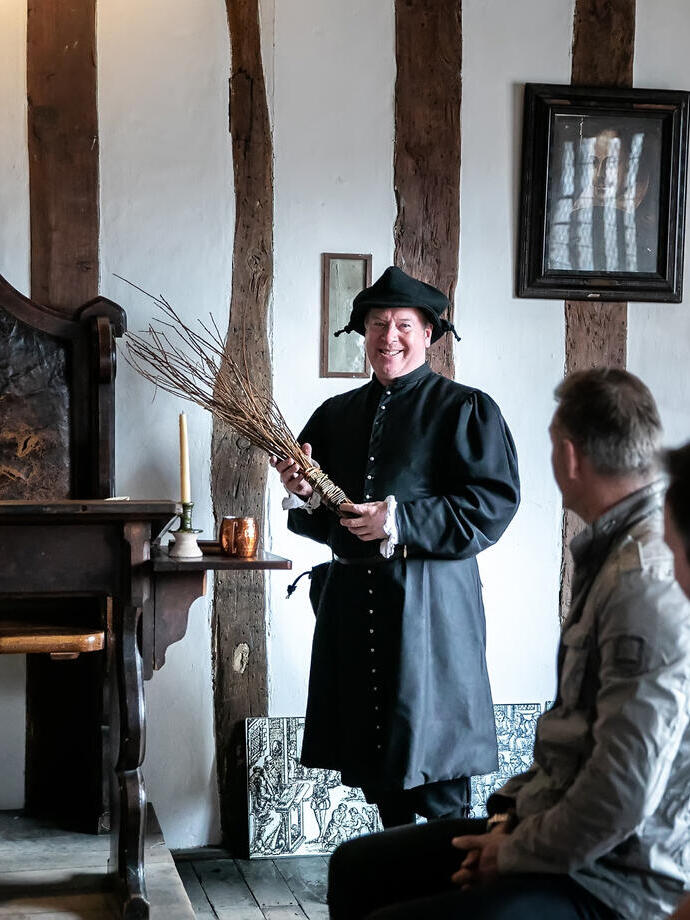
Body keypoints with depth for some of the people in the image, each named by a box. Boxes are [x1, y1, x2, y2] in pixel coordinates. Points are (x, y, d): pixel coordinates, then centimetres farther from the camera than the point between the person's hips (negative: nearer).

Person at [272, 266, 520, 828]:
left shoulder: (466, 409, -1)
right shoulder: (335, 415, 16)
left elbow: (494, 502, -12)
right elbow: (313, 517, 21)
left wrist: (401, 522, -18)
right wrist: (303, 494, -4)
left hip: (430, 608, -5)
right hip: (352, 605, 6)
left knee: (432, 751, -5)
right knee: (374, 760, 12)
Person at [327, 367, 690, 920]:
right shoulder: (614, 556, 10)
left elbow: (624, 793, -27)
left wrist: (517, 854, -12)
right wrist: (516, 804, 7)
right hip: (561, 832, 10)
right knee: (356, 868, 12)